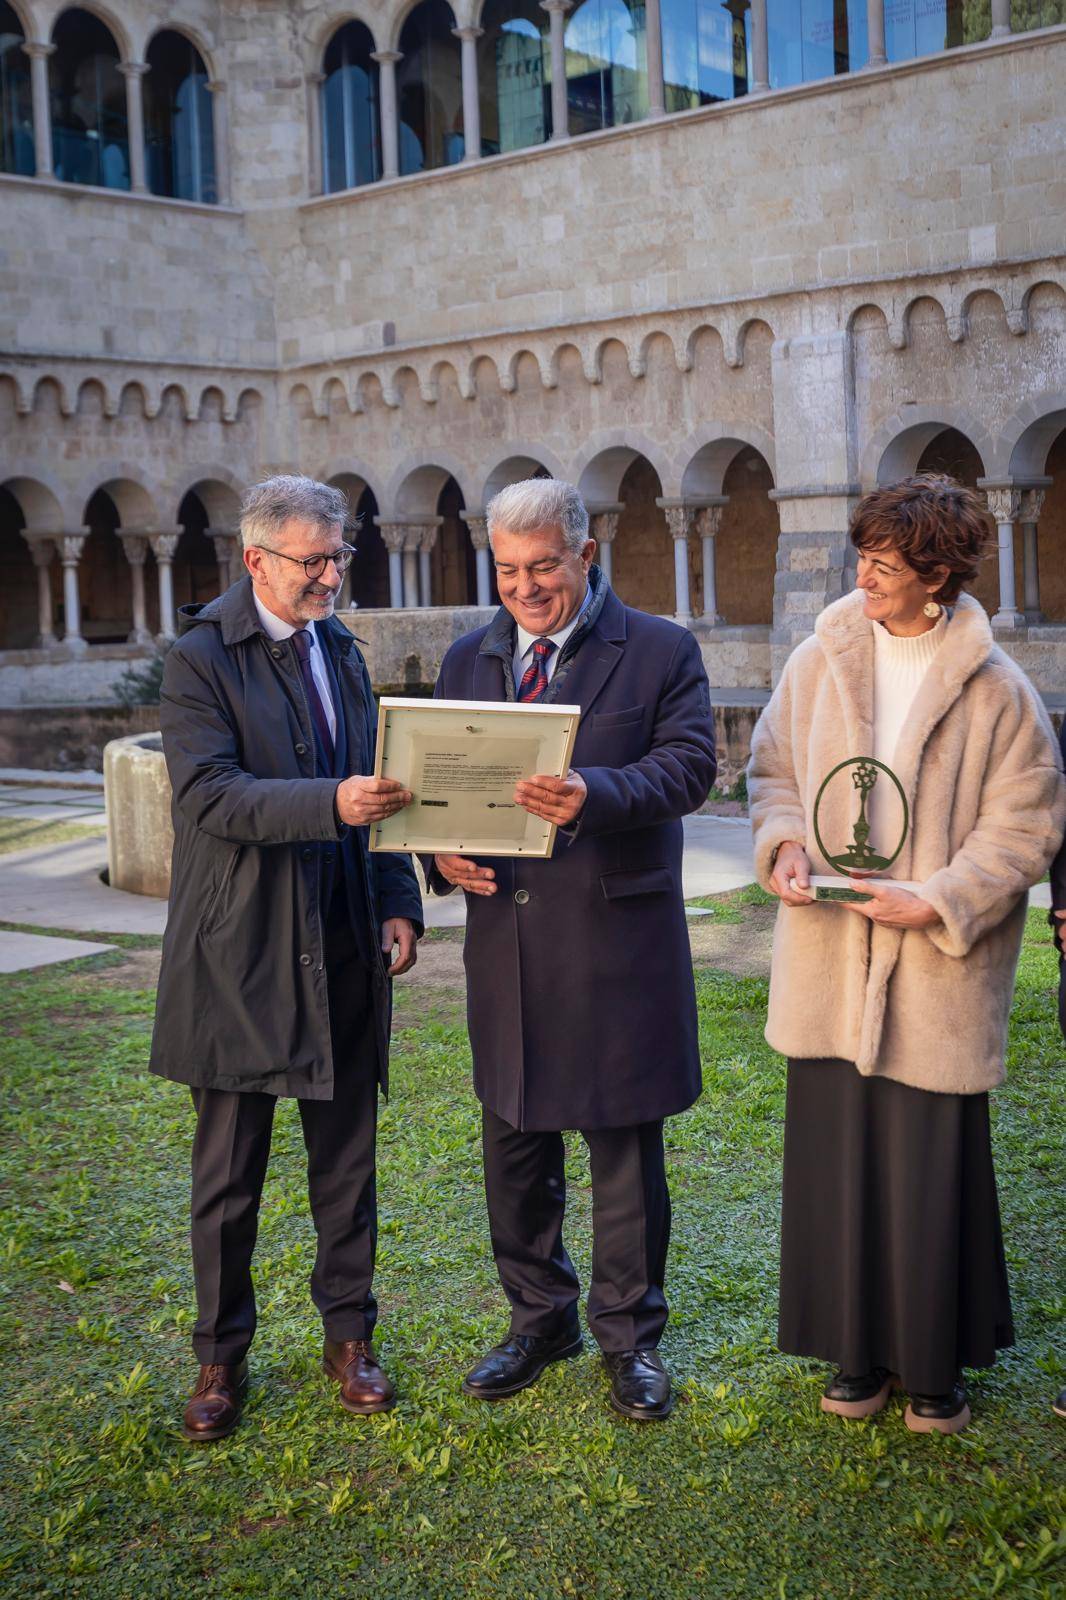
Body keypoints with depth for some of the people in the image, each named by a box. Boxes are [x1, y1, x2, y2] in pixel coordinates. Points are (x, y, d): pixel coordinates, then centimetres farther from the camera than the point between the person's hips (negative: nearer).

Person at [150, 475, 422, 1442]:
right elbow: (208, 793, -19)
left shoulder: (342, 652, 12)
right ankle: (221, 1360, 22)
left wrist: (399, 904, 4)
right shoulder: (201, 659, -7)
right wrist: (331, 804, -32)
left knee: (346, 1162, 13)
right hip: (241, 955, -5)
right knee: (228, 1175, 7)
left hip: (344, 957, 5)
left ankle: (350, 1337, 29)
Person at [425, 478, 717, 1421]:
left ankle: (631, 1334, 24)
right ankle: (539, 1319, 33)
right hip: (505, 935, 4)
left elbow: (688, 766, -13)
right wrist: (443, 853, -8)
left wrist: (592, 795, -31)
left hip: (617, 940, -4)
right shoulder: (468, 661, 12)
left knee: (625, 1149, 7)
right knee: (515, 1144, 14)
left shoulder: (661, 652, -2)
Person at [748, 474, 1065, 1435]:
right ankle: (860, 1351, 26)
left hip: (935, 974, -3)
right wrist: (785, 842, -8)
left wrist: (940, 901, -15)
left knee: (933, 1170, 5)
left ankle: (936, 1365, 23)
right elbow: (773, 768, 12)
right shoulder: (822, 660, 3)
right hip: (830, 965, 3)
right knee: (838, 1159, 10)